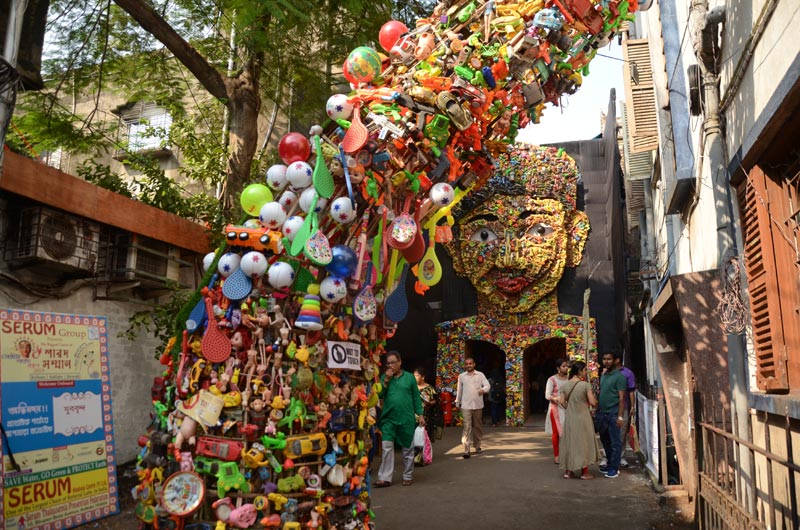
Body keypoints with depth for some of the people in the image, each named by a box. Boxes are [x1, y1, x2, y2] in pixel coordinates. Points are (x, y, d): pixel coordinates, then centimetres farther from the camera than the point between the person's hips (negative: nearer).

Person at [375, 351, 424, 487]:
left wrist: (420, 415, 1)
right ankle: (385, 478, 3)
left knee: (408, 449, 9)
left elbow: (416, 397, 5)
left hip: (407, 419, -1)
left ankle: (408, 476, 22)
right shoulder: (384, 377, 6)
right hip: (388, 419, 1)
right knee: (386, 448, -3)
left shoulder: (409, 377, 2)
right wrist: (386, 380, -12)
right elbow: (379, 395, -3)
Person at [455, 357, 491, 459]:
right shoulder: (461, 376, 6)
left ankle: (477, 446, 29)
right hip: (466, 405, -1)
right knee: (467, 427, -9)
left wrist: (483, 390, -26)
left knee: (478, 426, 12)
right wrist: (457, 402, 18)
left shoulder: (480, 375, 3)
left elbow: (487, 385, -5)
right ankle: (466, 450, -12)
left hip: (478, 405, 1)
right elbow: (459, 390, 13)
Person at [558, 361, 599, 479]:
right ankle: (584, 472, 13)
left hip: (569, 418, 4)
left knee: (570, 442, 13)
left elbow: (562, 402, 0)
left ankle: (568, 471, 17)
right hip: (583, 418, -4)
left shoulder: (564, 385, -1)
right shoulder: (585, 385, -14)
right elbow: (593, 403, -14)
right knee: (583, 442, 7)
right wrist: (596, 402, 8)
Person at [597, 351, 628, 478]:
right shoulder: (603, 376, 14)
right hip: (602, 413, 7)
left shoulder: (619, 376, -8)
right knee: (605, 441, 14)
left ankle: (614, 468, 6)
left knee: (614, 443, -1)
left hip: (613, 414, -7)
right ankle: (610, 464, 26)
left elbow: (622, 398, -12)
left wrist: (620, 416, -17)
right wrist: (597, 412, 14)